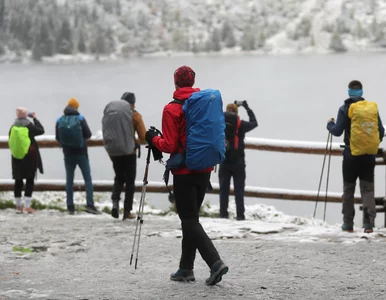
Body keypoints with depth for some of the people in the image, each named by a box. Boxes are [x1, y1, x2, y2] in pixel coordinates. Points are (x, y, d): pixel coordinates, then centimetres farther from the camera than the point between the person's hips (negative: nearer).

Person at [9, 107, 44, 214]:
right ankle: (27, 206, -6)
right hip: (30, 157, -4)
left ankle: (18, 206, 16)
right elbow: (41, 130, 4)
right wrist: (35, 119, 11)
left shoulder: (13, 127, 0)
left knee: (18, 181, 12)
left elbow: (10, 141, 6)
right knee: (30, 181, 1)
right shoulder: (29, 126, -10)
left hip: (17, 158, 4)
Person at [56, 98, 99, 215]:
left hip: (68, 154, 2)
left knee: (69, 180, 8)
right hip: (81, 153, -2)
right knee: (88, 179, 3)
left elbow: (58, 138, 3)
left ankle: (70, 207, 7)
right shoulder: (80, 118, -10)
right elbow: (88, 134, -7)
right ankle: (90, 204, -7)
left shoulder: (59, 121, -4)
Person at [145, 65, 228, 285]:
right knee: (191, 218, 16)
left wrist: (153, 139, 3)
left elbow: (169, 145, -14)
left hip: (184, 172, -6)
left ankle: (215, 262, -17)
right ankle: (186, 268, 21)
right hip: (204, 170, 6)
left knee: (190, 220, -2)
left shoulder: (172, 110, -13)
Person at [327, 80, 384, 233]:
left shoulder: (346, 109, -6)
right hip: (370, 155, 2)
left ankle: (348, 223, 10)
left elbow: (337, 131, -6)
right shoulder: (373, 108, 4)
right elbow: (381, 131, 7)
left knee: (349, 189, 9)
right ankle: (369, 222, -9)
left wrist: (330, 124, 15)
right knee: (367, 189, 5)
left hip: (352, 155, -2)